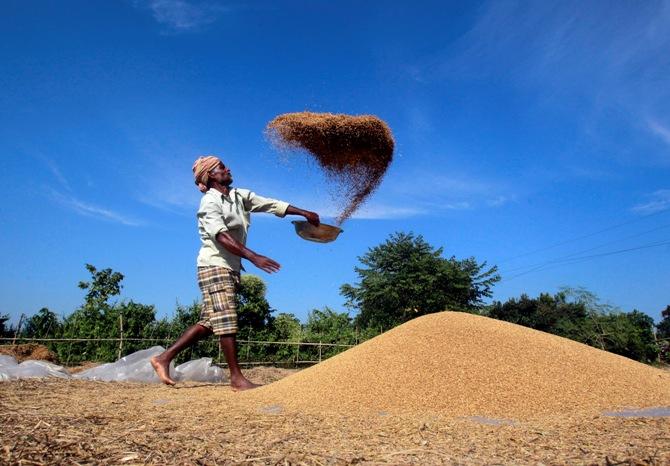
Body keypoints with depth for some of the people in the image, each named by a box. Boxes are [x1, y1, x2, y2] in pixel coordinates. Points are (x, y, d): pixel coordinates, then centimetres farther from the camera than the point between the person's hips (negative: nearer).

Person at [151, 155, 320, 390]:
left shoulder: (241, 196, 12)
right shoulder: (210, 202, -10)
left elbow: (272, 204, 14)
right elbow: (221, 236, -24)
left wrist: (304, 213, 10)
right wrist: (254, 257, -34)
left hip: (231, 269, 8)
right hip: (215, 267, -8)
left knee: (209, 322, 9)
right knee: (226, 320, -7)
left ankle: (164, 357, 16)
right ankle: (236, 377, 0)